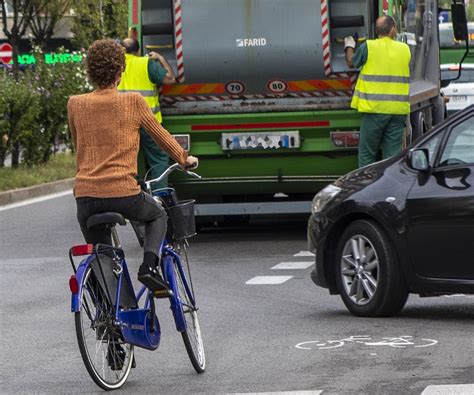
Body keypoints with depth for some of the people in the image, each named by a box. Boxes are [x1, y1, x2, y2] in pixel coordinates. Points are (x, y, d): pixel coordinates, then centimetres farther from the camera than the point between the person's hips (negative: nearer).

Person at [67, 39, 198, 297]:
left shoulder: (75, 104, 7)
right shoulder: (133, 102, 1)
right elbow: (161, 136, 14)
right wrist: (185, 159, 32)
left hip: (86, 194, 2)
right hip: (124, 192, -2)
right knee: (158, 216, 29)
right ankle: (149, 266, 5)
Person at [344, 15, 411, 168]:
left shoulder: (368, 47, -7)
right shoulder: (405, 49, 4)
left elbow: (351, 62, 9)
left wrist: (349, 47, 31)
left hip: (374, 109, -3)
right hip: (398, 109, 3)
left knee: (367, 154, 5)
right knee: (393, 155, 6)